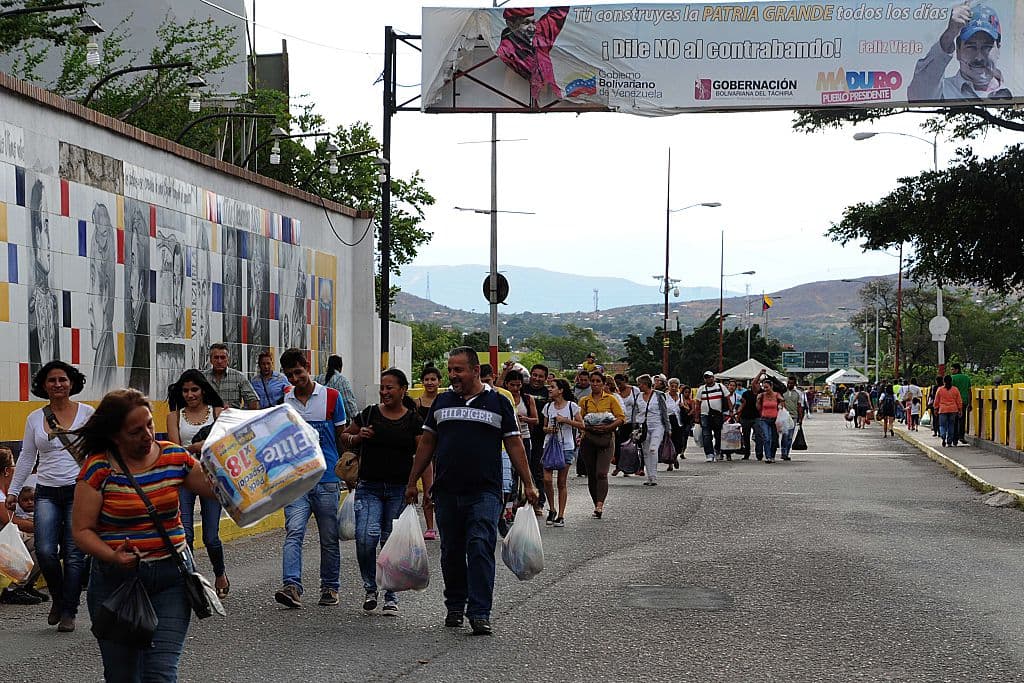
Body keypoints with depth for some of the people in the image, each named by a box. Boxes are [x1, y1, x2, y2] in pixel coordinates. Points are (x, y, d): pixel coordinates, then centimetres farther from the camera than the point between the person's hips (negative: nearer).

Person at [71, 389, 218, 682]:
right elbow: (83, 530, -8)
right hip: (115, 578, -1)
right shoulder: (99, 468, -8)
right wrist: (113, 556, -26)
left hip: (171, 576, 1)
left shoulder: (174, 457, 1)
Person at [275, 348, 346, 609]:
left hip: (327, 479, -1)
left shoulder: (331, 397, 2)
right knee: (294, 532, -15)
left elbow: (342, 436, 8)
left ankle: (329, 587, 20)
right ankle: (292, 587, -23)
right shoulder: (282, 400, 7)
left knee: (329, 538, 7)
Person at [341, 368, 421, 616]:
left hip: (400, 490, 0)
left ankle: (391, 597, 16)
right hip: (369, 488, 0)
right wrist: (358, 437, -4)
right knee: (366, 537, -16)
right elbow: (345, 438, 18)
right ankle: (370, 588, 7)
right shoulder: (368, 415, 5)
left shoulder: (414, 421, 2)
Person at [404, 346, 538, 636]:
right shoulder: (442, 402, 12)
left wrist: (528, 484, 1)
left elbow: (514, 444, 5)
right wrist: (412, 482, 13)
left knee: (480, 548, -12)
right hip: (447, 492, 3)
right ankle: (455, 607, 24)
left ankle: (480, 613, -12)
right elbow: (427, 443, 17)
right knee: (451, 552, 10)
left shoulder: (497, 402, 4)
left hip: (484, 492, -3)